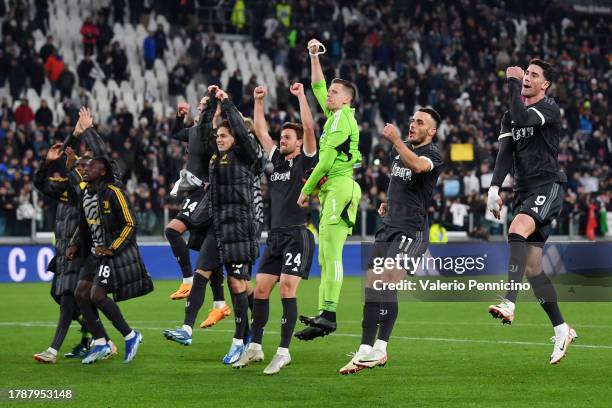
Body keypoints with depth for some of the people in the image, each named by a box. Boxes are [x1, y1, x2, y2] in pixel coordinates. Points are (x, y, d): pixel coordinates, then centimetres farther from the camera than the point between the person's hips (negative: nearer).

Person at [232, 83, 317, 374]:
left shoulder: (306, 160, -1)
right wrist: (258, 101, 19)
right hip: (275, 235, 7)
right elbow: (260, 131, 22)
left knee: (287, 290, -13)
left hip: (298, 234, -7)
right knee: (260, 289, 5)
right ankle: (254, 347, 13)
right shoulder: (277, 159, 16)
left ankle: (284, 352, -11)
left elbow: (309, 128, -13)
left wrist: (301, 96, -9)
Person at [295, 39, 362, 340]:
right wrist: (314, 56, 32)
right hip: (331, 190, 10)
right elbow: (318, 87, 34)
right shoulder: (336, 116, 19)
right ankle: (323, 315, 1)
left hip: (340, 186, -10)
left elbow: (326, 161, -11)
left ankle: (328, 314, -24)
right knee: (325, 255, 4)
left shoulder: (342, 120, -7)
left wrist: (306, 190, -5)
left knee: (330, 252, -17)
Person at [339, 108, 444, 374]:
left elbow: (417, 165, -33)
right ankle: (365, 350, 6)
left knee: (386, 284, -20)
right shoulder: (402, 148, 16)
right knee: (371, 287, 2)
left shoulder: (433, 154, -8)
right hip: (389, 227, 8)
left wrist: (396, 140, -39)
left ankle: (380, 349, -19)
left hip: (411, 231, -8)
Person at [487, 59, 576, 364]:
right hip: (524, 192, 8)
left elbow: (521, 119, -24)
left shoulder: (549, 108, -4)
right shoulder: (510, 116, 17)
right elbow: (505, 152, 5)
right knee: (532, 267, 5)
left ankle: (509, 304, -46)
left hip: (548, 187, -8)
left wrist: (512, 83, -13)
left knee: (517, 231, -34)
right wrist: (494, 188, -9)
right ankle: (562, 330, 14)